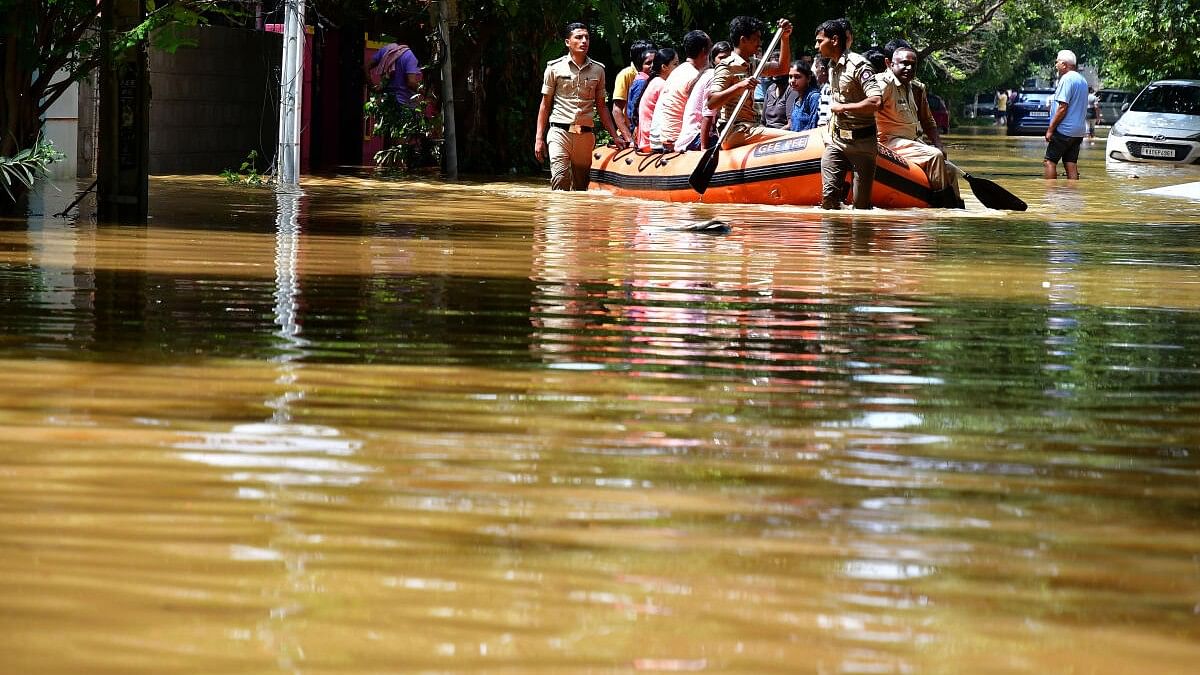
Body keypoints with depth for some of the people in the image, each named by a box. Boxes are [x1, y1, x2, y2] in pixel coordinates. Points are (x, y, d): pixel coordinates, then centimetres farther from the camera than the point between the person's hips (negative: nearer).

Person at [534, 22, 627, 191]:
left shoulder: (598, 70, 11)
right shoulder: (555, 68, 4)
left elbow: (601, 107, 17)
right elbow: (545, 105, 8)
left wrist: (615, 137, 10)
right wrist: (539, 139, 3)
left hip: (586, 135, 3)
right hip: (560, 133, -3)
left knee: (581, 187, 3)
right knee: (561, 180, -20)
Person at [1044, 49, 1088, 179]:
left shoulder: (1067, 79, -13)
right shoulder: (1082, 80, 17)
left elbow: (1063, 107, -18)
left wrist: (1050, 129, -15)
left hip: (1064, 129, -9)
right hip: (1079, 131, 9)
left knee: (1050, 162, -4)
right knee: (1071, 165, 6)